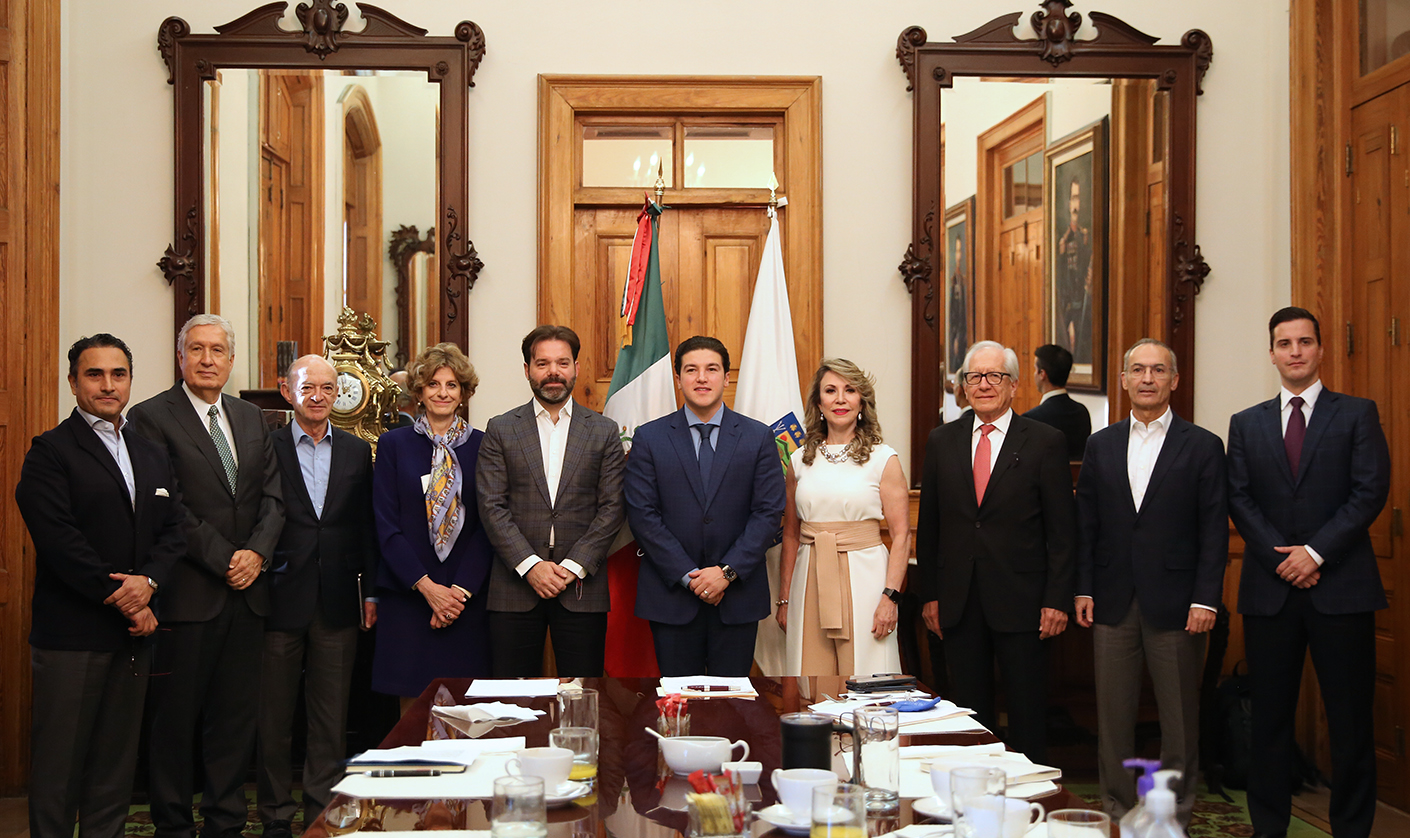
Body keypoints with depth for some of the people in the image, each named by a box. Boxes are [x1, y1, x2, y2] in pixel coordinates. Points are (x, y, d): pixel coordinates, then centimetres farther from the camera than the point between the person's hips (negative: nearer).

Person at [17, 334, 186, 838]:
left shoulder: (152, 456, 16)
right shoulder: (51, 452, -4)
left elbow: (174, 528, 8)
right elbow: (59, 541, -14)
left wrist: (148, 581, -11)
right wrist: (122, 600, -14)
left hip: (132, 632, 6)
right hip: (70, 636, -6)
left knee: (116, 760, 12)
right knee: (59, 763, 1)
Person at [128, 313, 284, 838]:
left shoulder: (252, 419, 15)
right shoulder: (152, 418, -4)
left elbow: (273, 496, 10)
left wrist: (257, 552, -7)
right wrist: (223, 560, -13)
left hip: (245, 593, 5)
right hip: (187, 593, -5)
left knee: (236, 715, 8)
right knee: (175, 717, 3)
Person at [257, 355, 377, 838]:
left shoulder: (357, 452, 10)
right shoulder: (265, 449, 0)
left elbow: (366, 526, 11)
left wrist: (369, 589, 7)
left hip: (338, 603, 3)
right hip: (281, 599, -2)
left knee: (331, 716, 7)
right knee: (274, 713, 6)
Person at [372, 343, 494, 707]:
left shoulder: (482, 445, 7)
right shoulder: (393, 444, 6)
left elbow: (487, 527, 2)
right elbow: (386, 525, 0)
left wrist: (461, 589, -9)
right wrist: (426, 585, -9)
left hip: (467, 596, 0)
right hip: (406, 595, 0)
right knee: (411, 705, 0)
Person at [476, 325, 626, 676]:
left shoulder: (604, 432, 8)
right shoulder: (500, 430, 7)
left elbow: (612, 508, 2)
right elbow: (492, 506, 0)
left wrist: (574, 566, -9)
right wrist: (530, 565, -11)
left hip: (582, 588, 0)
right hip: (515, 587, 0)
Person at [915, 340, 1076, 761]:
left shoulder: (1045, 442, -2)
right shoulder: (942, 441, 8)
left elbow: (1062, 530, -3)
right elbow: (929, 525, 11)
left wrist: (1057, 600, -8)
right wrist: (929, 594, 6)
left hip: (1020, 600, -3)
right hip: (958, 600, 3)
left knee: (1028, 710, 5)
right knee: (969, 708, 9)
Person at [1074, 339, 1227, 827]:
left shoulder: (1203, 447, 1)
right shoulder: (1101, 445, 10)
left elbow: (1214, 531, -3)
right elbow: (1086, 524, 10)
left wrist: (1206, 599, -10)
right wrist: (1083, 589, 3)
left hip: (1175, 603, -2)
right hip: (1113, 603, 3)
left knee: (1179, 717, 5)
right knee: (1113, 714, 7)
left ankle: (1175, 814, 17)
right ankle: (1118, 810, 18)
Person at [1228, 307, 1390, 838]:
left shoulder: (1357, 414, 5)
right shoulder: (1247, 425, 12)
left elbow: (1371, 491, -4)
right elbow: (1239, 501, 5)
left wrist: (1315, 551, -12)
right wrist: (1283, 560, -8)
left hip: (1341, 588, -2)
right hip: (1270, 589, 2)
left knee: (1350, 720, 1)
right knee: (1270, 718, 5)